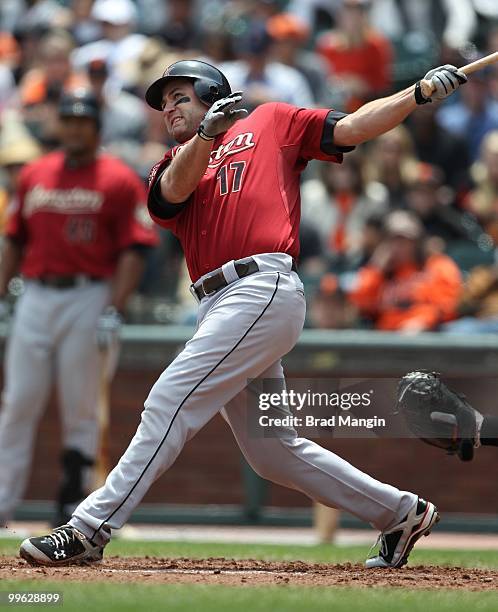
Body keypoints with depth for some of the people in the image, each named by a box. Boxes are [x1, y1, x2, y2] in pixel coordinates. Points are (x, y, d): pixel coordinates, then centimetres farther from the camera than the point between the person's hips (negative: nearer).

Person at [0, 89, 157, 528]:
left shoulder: (119, 180, -2)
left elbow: (133, 250, -6)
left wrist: (113, 311, -14)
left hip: (88, 298, -4)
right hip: (35, 297, 4)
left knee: (81, 406, -1)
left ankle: (73, 502, 6)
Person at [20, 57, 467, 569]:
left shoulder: (271, 122, 16)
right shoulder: (172, 165, 25)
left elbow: (352, 128, 10)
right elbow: (176, 188, 1)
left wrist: (422, 92, -1)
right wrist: (205, 135, -17)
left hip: (262, 288, -7)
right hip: (219, 307, 7)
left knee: (170, 403, -14)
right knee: (272, 453, 8)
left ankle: (90, 528, -16)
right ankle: (399, 512, 19)